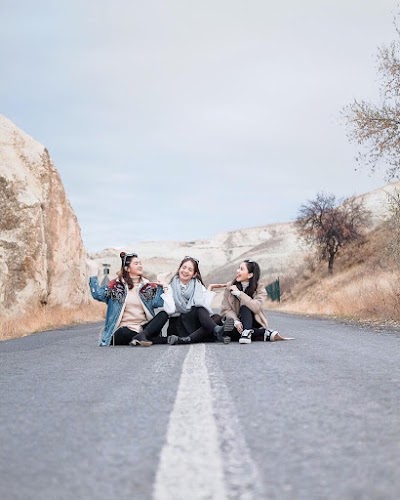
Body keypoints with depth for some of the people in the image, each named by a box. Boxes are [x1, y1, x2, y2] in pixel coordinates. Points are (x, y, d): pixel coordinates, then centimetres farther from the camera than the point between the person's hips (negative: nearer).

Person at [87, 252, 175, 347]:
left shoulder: (147, 286, 12)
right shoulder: (116, 286, 6)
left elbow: (158, 301, -1)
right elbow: (98, 294, -8)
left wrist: (163, 286, -12)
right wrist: (93, 271, -12)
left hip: (144, 328, 4)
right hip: (124, 330, -4)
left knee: (164, 314, -20)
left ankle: (141, 336, -35)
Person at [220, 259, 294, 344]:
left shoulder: (259, 289, -5)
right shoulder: (229, 286, 1)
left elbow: (255, 307, -25)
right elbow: (226, 309, -5)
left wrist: (238, 293, -22)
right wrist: (236, 321, -24)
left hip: (253, 323, -1)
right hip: (235, 323, 2)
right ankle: (266, 334, -29)